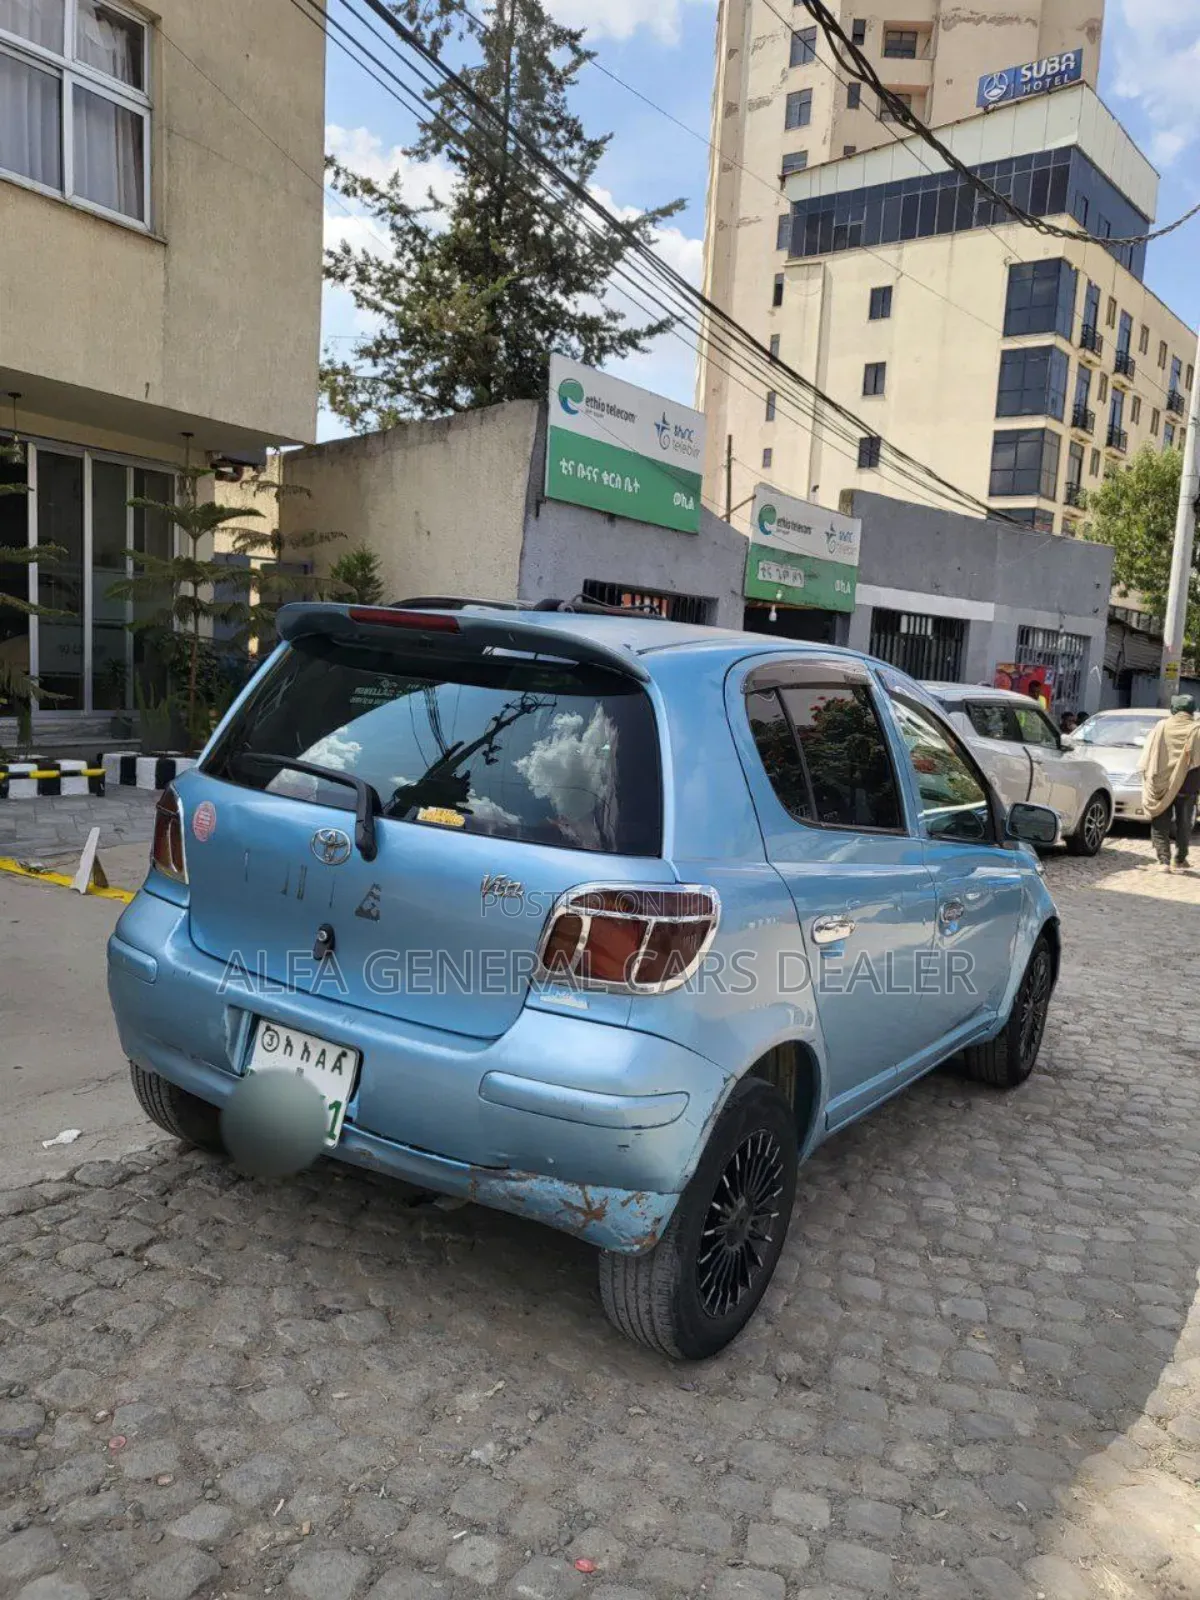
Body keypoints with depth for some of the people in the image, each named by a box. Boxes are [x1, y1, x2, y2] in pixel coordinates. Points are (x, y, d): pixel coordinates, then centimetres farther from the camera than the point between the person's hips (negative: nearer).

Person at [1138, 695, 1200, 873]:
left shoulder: (1162, 726, -2)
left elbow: (1148, 756, -2)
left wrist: (1146, 775, 3)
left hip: (1161, 784, 0)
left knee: (1160, 824, 8)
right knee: (1184, 824, 15)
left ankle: (1164, 860, -4)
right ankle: (1180, 861, 20)